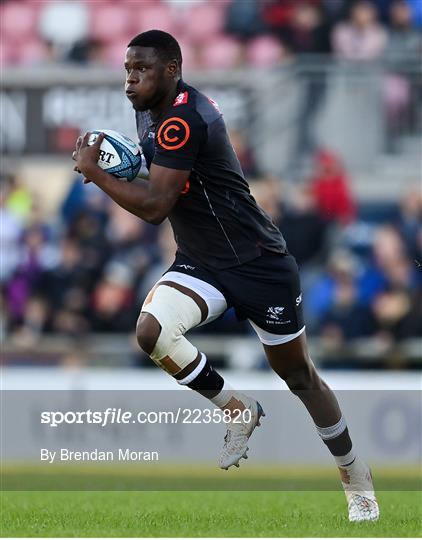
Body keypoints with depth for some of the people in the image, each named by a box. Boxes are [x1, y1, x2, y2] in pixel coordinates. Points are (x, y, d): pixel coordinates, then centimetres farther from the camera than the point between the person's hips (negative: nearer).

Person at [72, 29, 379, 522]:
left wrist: (93, 171, -21)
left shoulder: (183, 121, -25)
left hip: (260, 265, -7)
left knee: (300, 378, 5)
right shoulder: (149, 111, 3)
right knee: (150, 331, -23)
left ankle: (357, 481, 25)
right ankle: (237, 409, 0)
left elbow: (154, 206, -30)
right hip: (199, 264, 7)